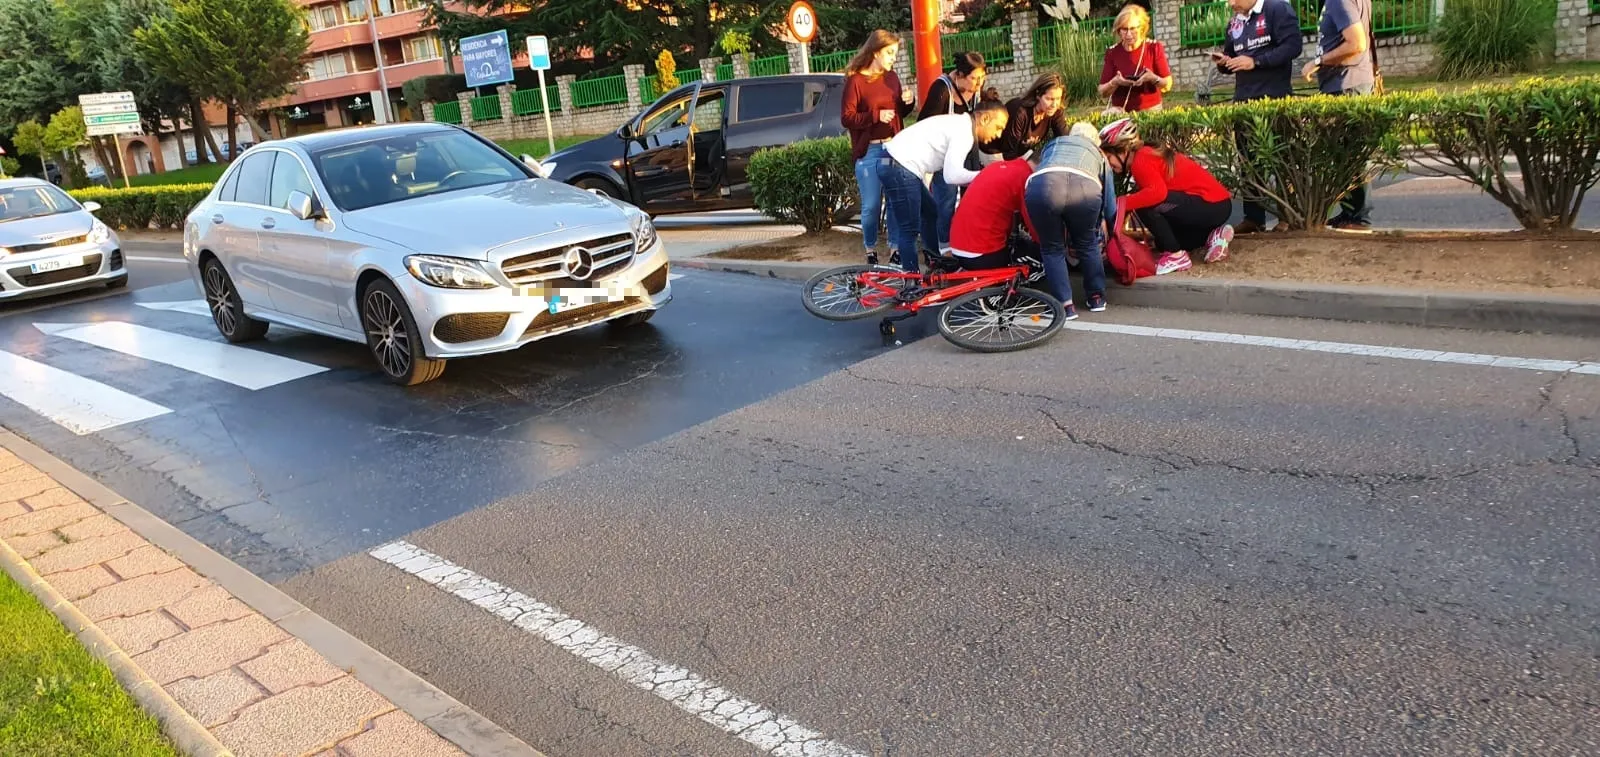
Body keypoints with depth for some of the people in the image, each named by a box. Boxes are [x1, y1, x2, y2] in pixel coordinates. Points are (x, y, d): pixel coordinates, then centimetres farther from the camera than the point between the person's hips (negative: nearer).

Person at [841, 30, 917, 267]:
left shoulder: (892, 77, 11)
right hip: (869, 152, -5)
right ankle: (871, 251, 12)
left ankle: (895, 248, 17)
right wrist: (876, 115, -20)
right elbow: (846, 118, -11)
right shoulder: (855, 80, -6)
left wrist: (909, 102, 0)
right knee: (871, 205, -2)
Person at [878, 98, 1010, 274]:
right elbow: (952, 175, -21)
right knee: (909, 230, -5)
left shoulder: (959, 124, 17)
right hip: (899, 168, -11)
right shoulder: (964, 132, -13)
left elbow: (950, 171, 16)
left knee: (931, 213, 23)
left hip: (896, 164, 11)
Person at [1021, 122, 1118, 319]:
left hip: (1042, 186, 0)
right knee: (1087, 244, 28)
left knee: (1052, 248, 21)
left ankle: (1066, 305, 15)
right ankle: (1096, 297, 36)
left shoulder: (1052, 144, 42)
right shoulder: (1100, 156, 40)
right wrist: (1110, 235, 58)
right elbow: (1110, 203, 42)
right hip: (1085, 188, 0)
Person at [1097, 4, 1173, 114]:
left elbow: (1167, 86, 1)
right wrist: (1114, 83, -18)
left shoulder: (1154, 48, -1)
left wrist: (1153, 78, -18)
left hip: (1151, 110, -1)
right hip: (1121, 111, 2)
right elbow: (1103, 93, 2)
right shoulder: (1112, 52, 1)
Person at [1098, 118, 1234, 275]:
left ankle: (1176, 256, -11)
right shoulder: (1146, 154, 13)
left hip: (1212, 205, -10)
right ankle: (1212, 236, 13)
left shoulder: (1140, 161, -16)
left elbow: (1157, 192, -34)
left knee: (1145, 205, -23)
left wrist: (1121, 204, -29)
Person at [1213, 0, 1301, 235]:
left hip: (1274, 98, -7)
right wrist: (1223, 62, -2)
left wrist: (1255, 62, -20)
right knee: (1248, 159, 9)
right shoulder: (1234, 22, 13)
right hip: (1243, 100, 7)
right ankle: (1253, 217, 16)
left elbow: (1293, 45, -16)